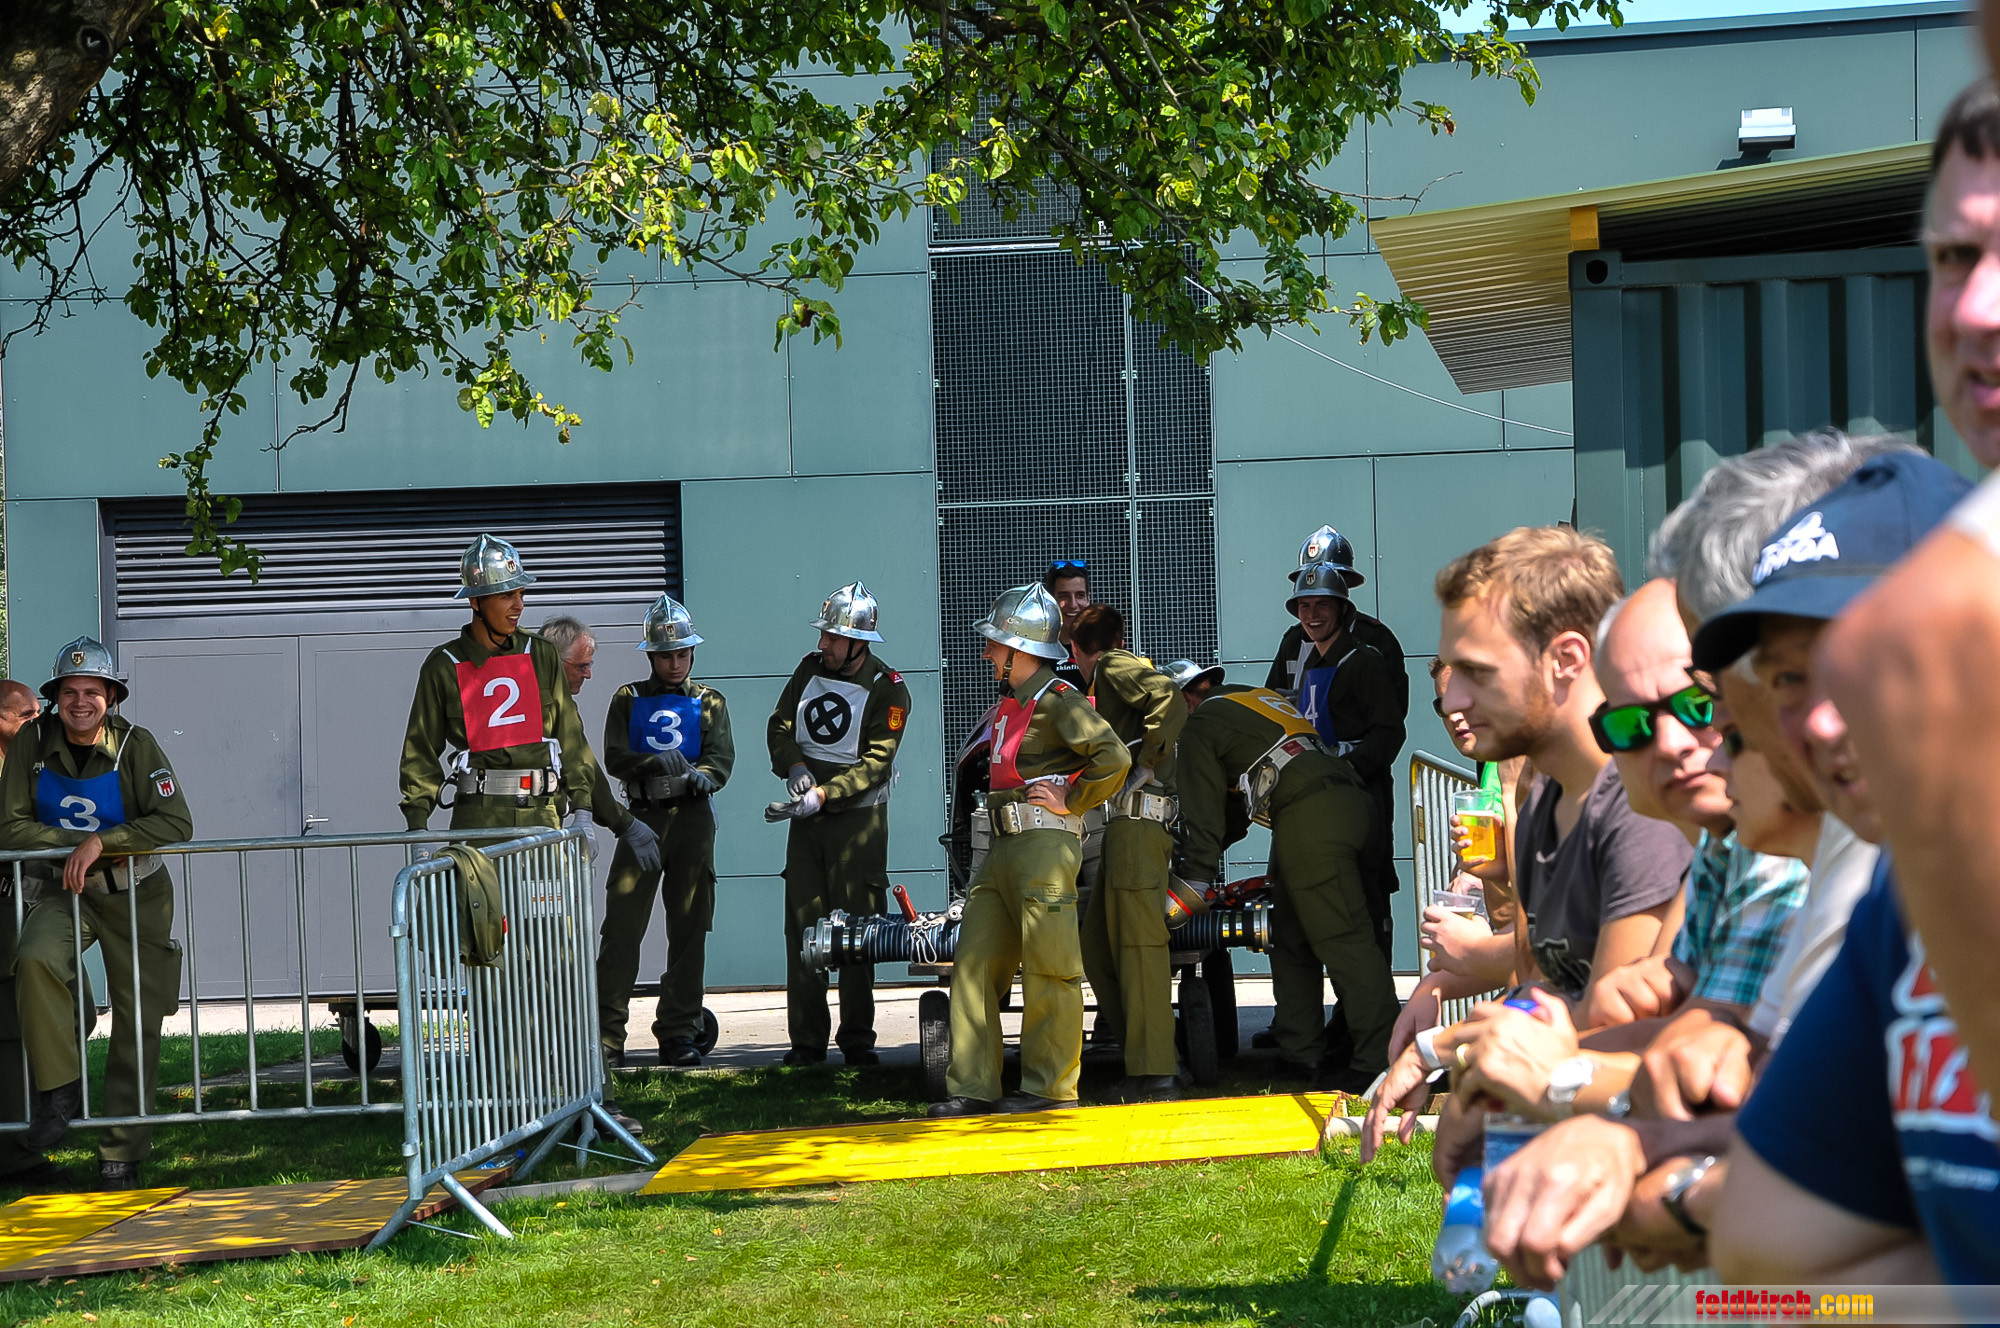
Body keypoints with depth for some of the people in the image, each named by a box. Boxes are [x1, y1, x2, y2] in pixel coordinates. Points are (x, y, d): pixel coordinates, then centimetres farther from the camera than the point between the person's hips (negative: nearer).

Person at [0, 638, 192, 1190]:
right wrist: (79, 848, -17)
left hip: (134, 894, 0)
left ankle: (122, 1149, 11)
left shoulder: (136, 745, -12)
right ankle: (59, 1090, -17)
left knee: (137, 1017, 0)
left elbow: (175, 823, -19)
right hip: (61, 889, 0)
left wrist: (100, 841, -27)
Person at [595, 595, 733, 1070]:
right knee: (621, 926, -8)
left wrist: (703, 775, -23)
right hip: (643, 817, -1)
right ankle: (607, 1035, -6)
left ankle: (679, 1034, 7)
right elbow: (614, 759, -1)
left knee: (689, 929, 1)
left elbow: (722, 756, 0)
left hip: (693, 820, 1)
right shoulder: (628, 699, 12)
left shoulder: (709, 701, 13)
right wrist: (653, 762, -21)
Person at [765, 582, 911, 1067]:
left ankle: (857, 1039, 4)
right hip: (807, 815, 4)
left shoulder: (888, 690, -8)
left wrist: (822, 795, -24)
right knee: (802, 927, 2)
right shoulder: (810, 668, 8)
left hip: (858, 815, -4)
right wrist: (795, 766, -10)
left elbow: (874, 764, -14)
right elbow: (780, 726, 11)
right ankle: (807, 1040, 6)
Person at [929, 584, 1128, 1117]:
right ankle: (972, 1088, 6)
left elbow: (1114, 758, -20)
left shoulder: (1057, 700, -9)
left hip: (1045, 845, -10)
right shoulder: (1010, 705, 20)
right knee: (973, 967, 5)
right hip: (1002, 848, 10)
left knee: (1047, 971, -5)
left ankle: (1051, 1087, 1)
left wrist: (1068, 802, -12)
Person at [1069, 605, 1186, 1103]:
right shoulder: (1109, 679, 28)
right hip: (1120, 825, 10)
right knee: (1097, 946, 10)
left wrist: (1143, 763, -15)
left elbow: (1171, 699, -18)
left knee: (1138, 945, -11)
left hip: (1136, 818, -10)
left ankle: (1154, 1074, -14)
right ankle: (1144, 1062, 9)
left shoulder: (1115, 666, 0)